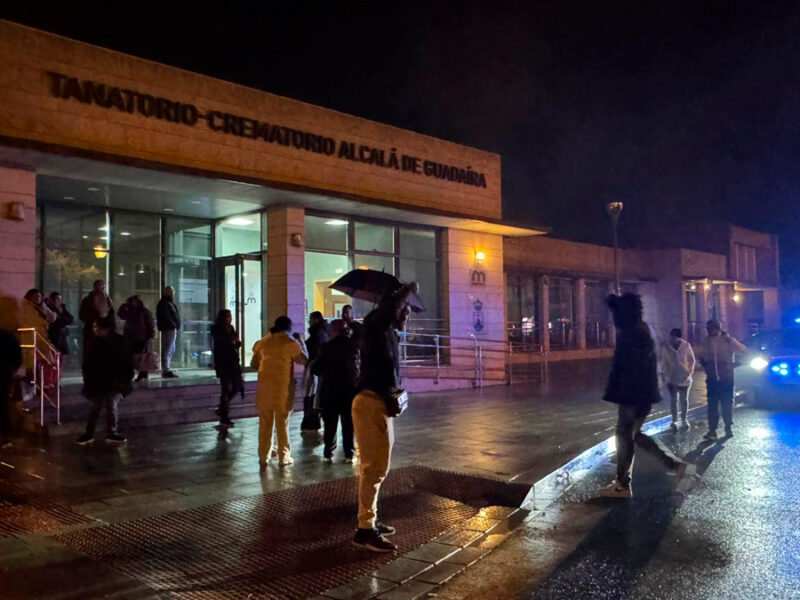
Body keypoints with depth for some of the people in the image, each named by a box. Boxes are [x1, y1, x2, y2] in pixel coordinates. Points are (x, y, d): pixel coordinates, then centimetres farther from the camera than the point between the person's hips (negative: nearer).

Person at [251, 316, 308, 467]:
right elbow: (304, 360, 1)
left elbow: (254, 364, 10)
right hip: (283, 387, -3)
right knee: (282, 422, 6)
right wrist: (301, 341, 11)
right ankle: (284, 457, 10)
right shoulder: (290, 343, -7)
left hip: (264, 387, 3)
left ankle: (263, 457, 15)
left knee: (265, 422, 11)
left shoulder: (262, 342, 5)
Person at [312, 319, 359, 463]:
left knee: (330, 424, 8)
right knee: (349, 423, 9)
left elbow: (316, 369, -6)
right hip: (351, 390, 1)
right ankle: (349, 453, 9)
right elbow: (362, 367, 1)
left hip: (331, 391, -1)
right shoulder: (355, 346, -3)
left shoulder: (328, 347, -8)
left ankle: (328, 453, 8)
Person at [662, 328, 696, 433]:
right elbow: (664, 362, -1)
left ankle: (683, 420, 25)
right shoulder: (666, 347, -9)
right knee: (673, 400, -1)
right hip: (671, 377, -1)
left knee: (683, 399, 12)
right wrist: (665, 374, -5)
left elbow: (692, 360, 2)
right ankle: (675, 421, 2)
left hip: (684, 377, 1)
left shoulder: (686, 345, -8)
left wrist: (690, 371, -5)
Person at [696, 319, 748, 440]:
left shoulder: (728, 340, -10)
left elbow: (745, 352, -4)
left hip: (726, 378, -2)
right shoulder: (706, 341, 1)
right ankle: (712, 430, 0)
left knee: (727, 404, 9)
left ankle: (729, 427, 24)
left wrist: (734, 364, -6)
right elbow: (700, 355, 18)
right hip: (712, 378, 2)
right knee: (712, 405, 0)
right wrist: (706, 366, 6)